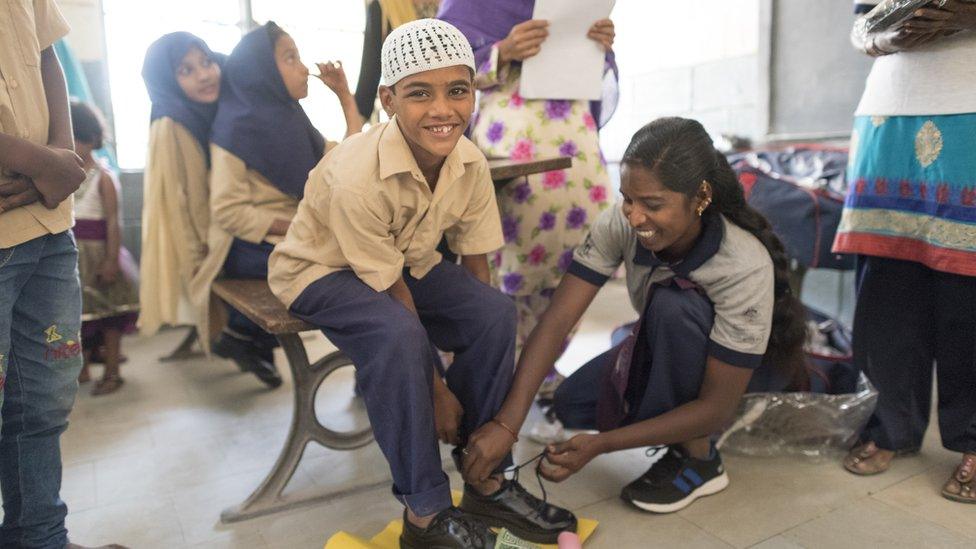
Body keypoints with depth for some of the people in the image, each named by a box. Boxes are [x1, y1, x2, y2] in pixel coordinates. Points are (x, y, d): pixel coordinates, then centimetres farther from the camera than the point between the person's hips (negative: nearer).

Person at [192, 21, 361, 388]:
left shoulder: (288, 118, 12)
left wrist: (345, 96, 9)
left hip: (291, 239, 8)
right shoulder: (237, 128, -11)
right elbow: (228, 211, -18)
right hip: (251, 247, -8)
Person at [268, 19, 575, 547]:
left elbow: (476, 273, -10)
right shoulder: (356, 176, -33)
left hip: (409, 260, 5)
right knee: (400, 335, -36)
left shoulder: (470, 163, -16)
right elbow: (389, 293, -26)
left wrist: (493, 405, -13)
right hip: (321, 271, -5)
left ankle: (485, 482, -5)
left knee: (496, 311, -20)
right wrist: (437, 388, -21)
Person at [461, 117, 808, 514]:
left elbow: (716, 408, -33)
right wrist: (507, 421, -39)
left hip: (746, 370, -4)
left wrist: (600, 444, -38)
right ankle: (681, 425, 11)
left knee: (672, 303, -34)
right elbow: (558, 318, -29)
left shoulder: (746, 265, -36)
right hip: (665, 349, 5)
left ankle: (698, 458, -14)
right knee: (570, 405, -11)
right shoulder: (620, 224, -26)